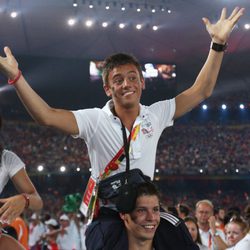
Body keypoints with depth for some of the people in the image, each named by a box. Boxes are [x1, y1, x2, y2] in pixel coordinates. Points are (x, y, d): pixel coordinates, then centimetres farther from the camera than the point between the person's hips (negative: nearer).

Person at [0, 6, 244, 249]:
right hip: (105, 218, -3)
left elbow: (201, 91, 3)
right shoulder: (95, 120, -10)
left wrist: (218, 44, -2)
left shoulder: (156, 115, -1)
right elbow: (47, 116, -22)